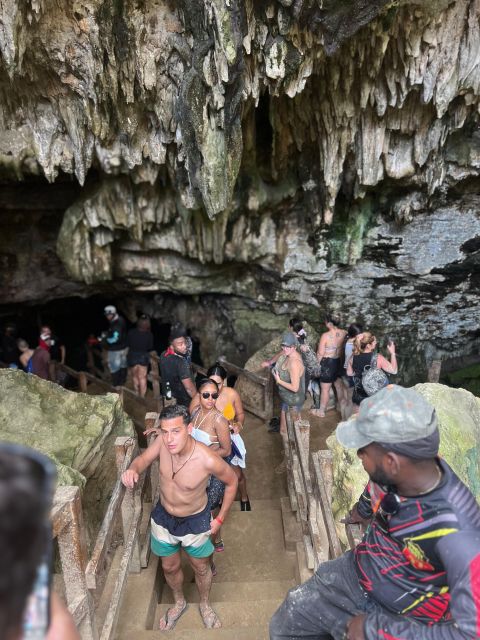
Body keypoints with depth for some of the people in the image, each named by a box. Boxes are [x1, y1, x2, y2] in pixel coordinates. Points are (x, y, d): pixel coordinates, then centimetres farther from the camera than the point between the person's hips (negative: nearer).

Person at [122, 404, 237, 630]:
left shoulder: (208, 460, -37)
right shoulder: (163, 441, -27)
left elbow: (231, 482, -17)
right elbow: (144, 459, -6)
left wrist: (220, 518, -9)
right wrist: (133, 469, -29)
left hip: (195, 521, -3)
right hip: (163, 517, 3)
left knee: (201, 568, 24)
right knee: (170, 567, 27)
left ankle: (205, 605, 56)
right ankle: (179, 603, 58)